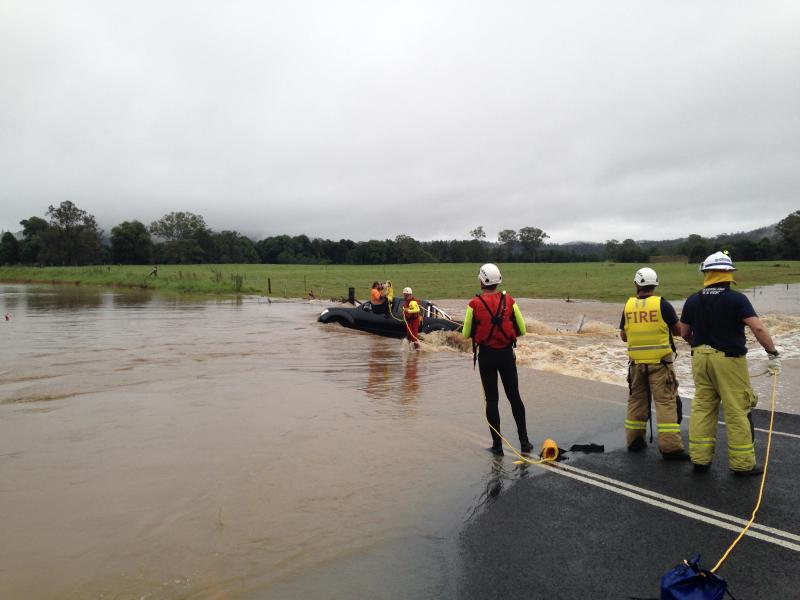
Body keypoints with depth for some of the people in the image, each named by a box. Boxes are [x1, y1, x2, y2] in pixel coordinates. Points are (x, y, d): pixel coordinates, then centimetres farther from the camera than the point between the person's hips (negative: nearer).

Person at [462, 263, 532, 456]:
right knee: (514, 397, 14)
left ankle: (497, 445, 12)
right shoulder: (509, 301, -5)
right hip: (507, 353, 2)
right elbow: (522, 330, 1)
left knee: (491, 399, 7)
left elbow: (466, 334, -4)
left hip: (486, 355, -2)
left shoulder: (474, 304, -11)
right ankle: (524, 441, 21)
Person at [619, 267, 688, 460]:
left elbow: (623, 336, 9)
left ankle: (634, 440, 23)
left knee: (636, 399, 16)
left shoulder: (628, 306, 1)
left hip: (636, 362, 4)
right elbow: (678, 331, -1)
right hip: (660, 362, -4)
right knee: (666, 402, -1)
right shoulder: (662, 304, -9)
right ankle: (670, 447, -3)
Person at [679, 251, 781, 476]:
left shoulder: (693, 300, 3)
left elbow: (684, 333, 9)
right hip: (729, 359, -4)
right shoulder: (736, 299, -10)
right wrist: (773, 354, -10)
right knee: (737, 411, 4)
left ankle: (700, 458, 15)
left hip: (701, 358, 5)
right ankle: (742, 463, 12)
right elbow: (758, 328, -19)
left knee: (702, 407, 11)